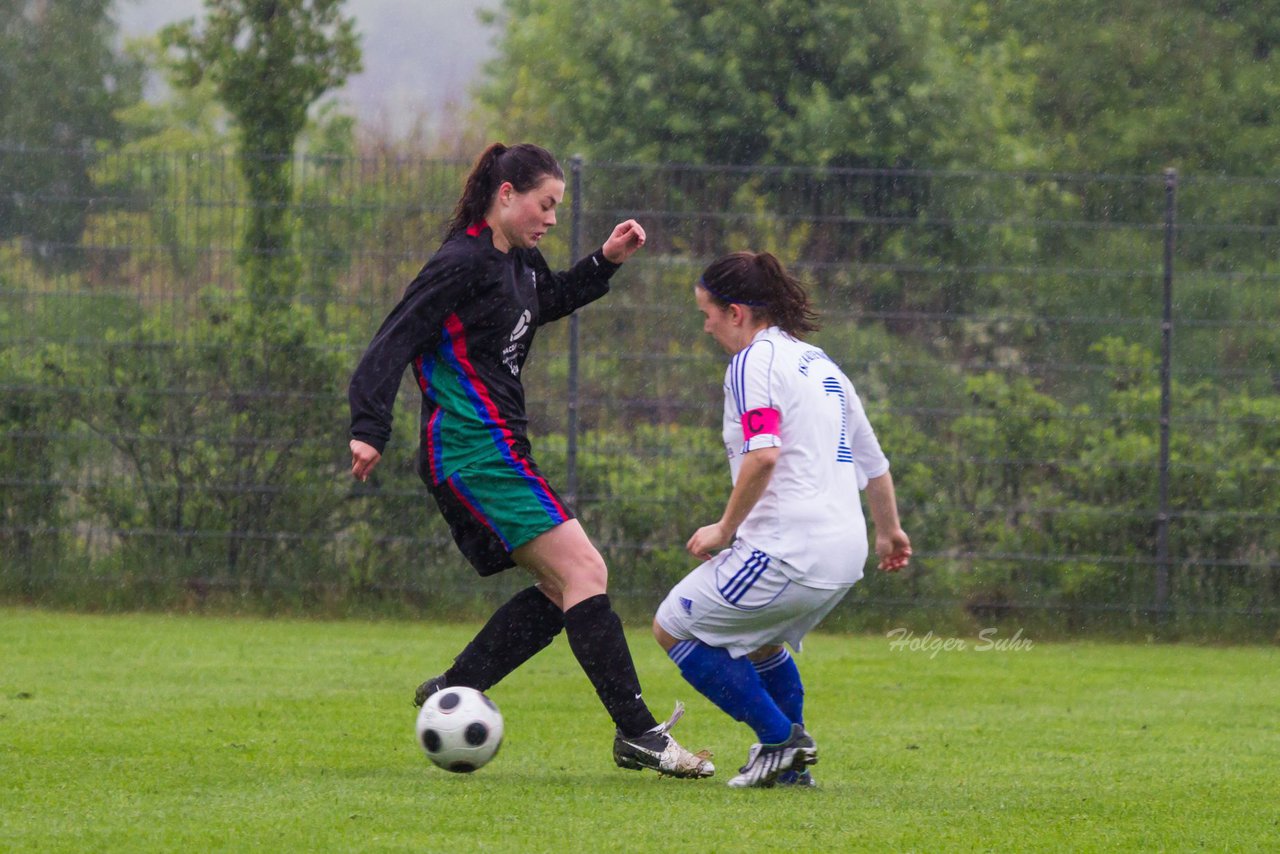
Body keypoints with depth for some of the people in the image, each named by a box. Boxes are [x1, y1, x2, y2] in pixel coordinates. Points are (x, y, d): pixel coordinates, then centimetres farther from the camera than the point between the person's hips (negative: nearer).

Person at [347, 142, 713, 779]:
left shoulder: (519, 263, 14)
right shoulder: (463, 263, -13)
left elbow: (549, 302, 37)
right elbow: (395, 341, -17)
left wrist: (606, 262, 23)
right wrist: (370, 431, -26)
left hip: (498, 452, 10)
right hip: (478, 452, -10)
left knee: (564, 588, 10)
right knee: (583, 573, -14)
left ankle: (452, 692, 14)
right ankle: (639, 736, -16)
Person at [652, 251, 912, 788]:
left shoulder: (754, 361, -8)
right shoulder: (818, 362, 19)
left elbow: (763, 455, -23)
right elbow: (872, 460, 27)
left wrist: (725, 528, -12)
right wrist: (889, 531, 41)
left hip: (789, 551, -9)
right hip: (846, 556, 9)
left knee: (673, 626, 5)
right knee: (754, 639, 31)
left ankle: (780, 738, 1)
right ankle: (792, 762, 22)